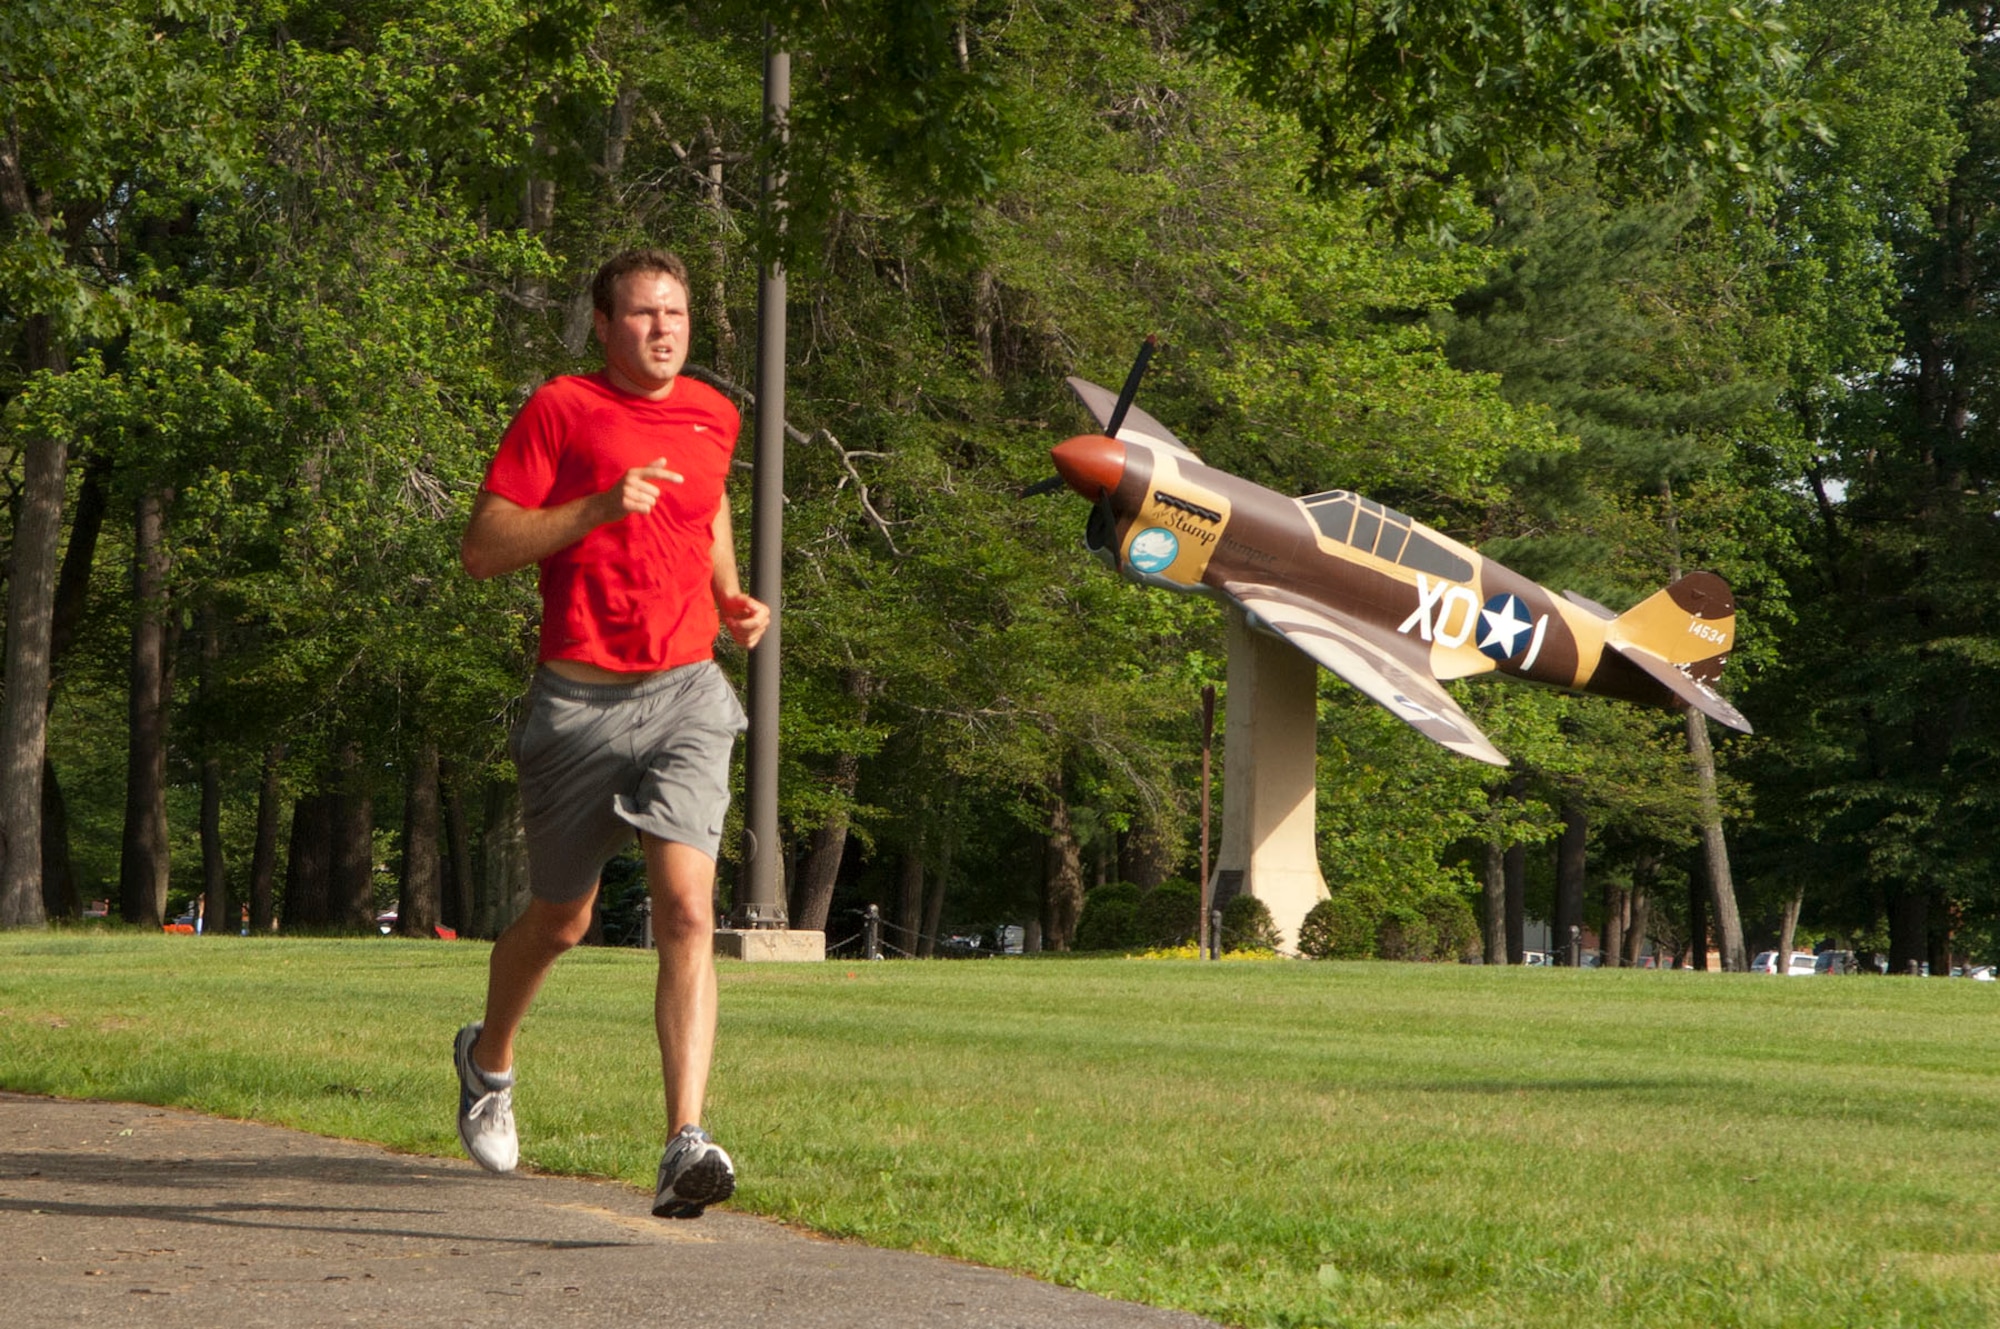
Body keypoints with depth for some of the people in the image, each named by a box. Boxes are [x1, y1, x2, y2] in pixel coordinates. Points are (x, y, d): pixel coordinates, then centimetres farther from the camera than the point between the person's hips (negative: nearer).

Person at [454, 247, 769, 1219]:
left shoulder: (713, 415, 11)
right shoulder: (559, 409, -4)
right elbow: (481, 548, -9)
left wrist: (733, 599, 16)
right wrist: (599, 507, -20)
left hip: (686, 694, 2)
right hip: (579, 701, -2)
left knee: (688, 911, -16)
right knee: (560, 920, 14)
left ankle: (686, 1145, -23)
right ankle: (489, 1061, 45)